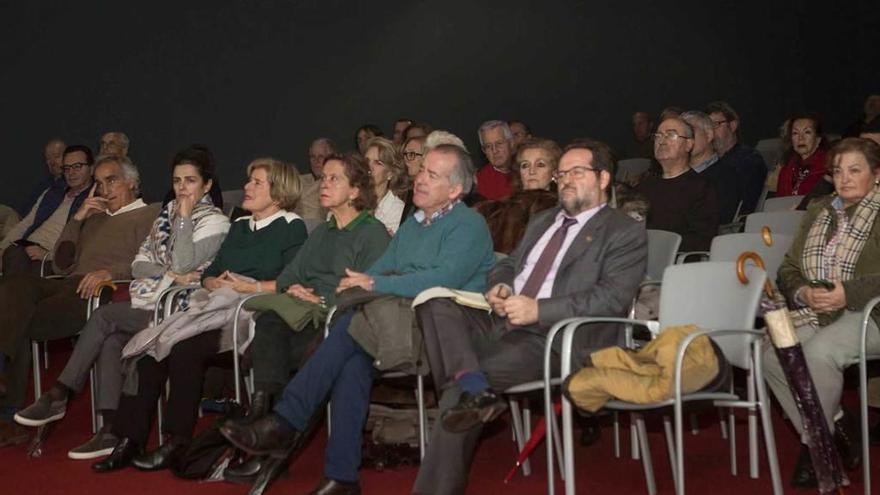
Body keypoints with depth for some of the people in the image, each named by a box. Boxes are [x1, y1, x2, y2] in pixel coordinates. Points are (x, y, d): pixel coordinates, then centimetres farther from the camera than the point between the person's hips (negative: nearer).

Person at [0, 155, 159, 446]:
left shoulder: (150, 216, 13)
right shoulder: (95, 220, 36)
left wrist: (110, 272, -22)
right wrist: (78, 219, 17)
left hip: (101, 292, -6)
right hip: (68, 286, 6)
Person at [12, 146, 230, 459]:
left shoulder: (215, 222, 0)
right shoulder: (167, 213, 20)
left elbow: (184, 265, -14)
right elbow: (139, 264, 13)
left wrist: (184, 218, -9)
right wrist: (169, 274, -6)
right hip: (148, 303, 6)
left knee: (104, 316, -23)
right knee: (111, 340, -24)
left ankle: (58, 396, -14)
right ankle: (111, 431, -24)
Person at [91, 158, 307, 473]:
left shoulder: (292, 228, 5)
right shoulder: (239, 227, 29)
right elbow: (209, 273, 26)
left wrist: (251, 287, -11)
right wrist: (215, 283, 4)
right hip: (214, 306, 7)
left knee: (184, 346, -31)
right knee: (151, 347, -19)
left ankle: (177, 442, -19)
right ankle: (130, 440, -18)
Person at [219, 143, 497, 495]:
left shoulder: (469, 226, -2)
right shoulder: (412, 224, 25)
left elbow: (443, 279, -18)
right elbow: (381, 269, 20)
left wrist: (376, 285, -17)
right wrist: (358, 282, -4)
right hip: (398, 317, 6)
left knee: (351, 328, -26)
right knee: (353, 359, -24)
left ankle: (287, 422, -20)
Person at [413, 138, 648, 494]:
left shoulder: (625, 233, 2)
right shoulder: (542, 221, 27)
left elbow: (612, 298, -11)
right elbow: (508, 264, 29)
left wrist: (539, 310, -20)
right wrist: (499, 286, 2)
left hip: (554, 338, -7)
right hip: (503, 322, 8)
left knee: (460, 391, -26)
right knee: (435, 304, -19)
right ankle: (473, 385, -39)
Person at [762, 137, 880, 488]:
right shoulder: (818, 211, 21)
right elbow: (789, 268, 17)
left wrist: (847, 294, -22)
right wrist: (803, 292, -5)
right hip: (814, 313, 6)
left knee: (818, 352, -34)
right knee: (771, 353, -22)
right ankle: (837, 428, -9)